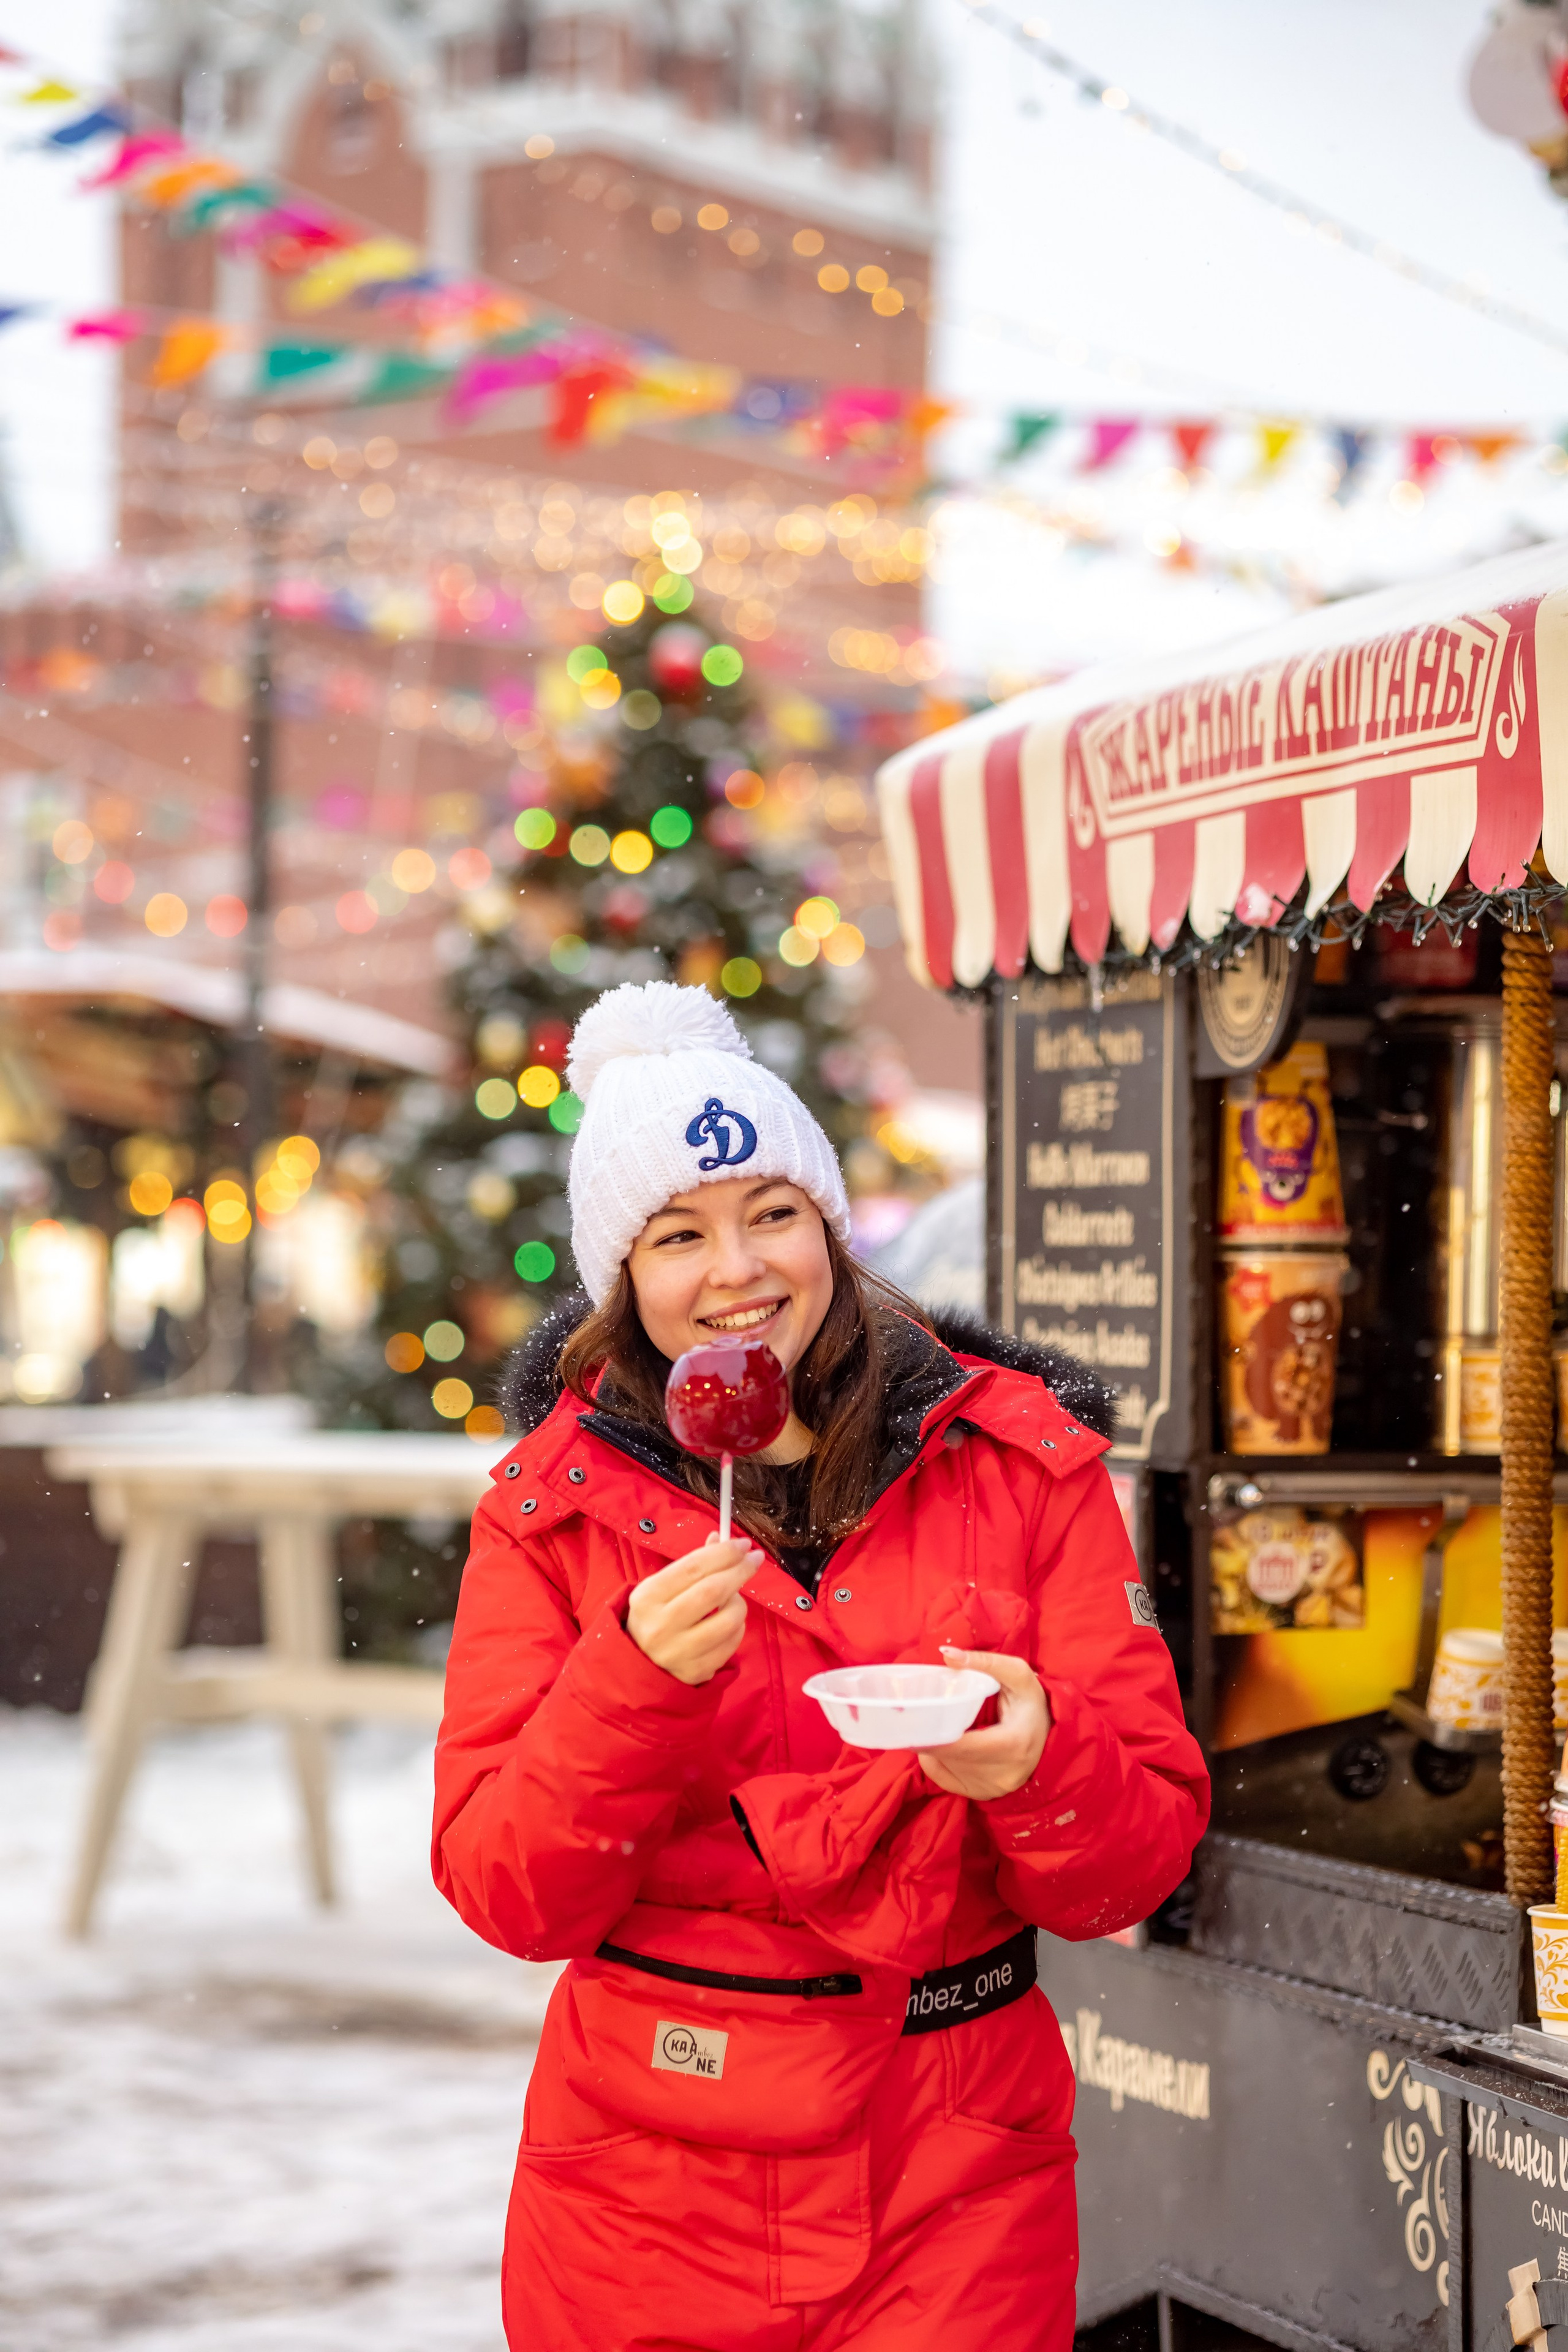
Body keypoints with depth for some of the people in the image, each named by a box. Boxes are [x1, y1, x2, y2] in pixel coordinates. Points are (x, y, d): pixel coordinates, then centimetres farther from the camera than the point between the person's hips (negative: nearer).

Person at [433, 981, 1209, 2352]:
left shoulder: (1020, 1458, -1)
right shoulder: (554, 1506, -1)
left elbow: (1139, 1865, -3)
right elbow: (507, 1900, -7)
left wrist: (1037, 1764, -24)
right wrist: (638, 1680, -21)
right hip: (649, 2197, 0)